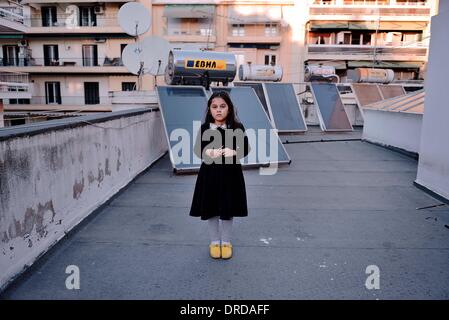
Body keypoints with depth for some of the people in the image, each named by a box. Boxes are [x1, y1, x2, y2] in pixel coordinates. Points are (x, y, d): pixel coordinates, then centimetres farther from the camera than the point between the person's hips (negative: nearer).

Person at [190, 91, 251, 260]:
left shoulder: (237, 127, -4)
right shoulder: (204, 128, -3)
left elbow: (246, 148, -3)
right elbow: (197, 150, -2)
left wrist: (233, 153, -23)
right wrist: (209, 153, -23)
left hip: (231, 173, 0)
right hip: (210, 173, 1)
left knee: (228, 210, 11)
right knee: (211, 209, 11)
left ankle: (226, 242, 31)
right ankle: (214, 242, 31)